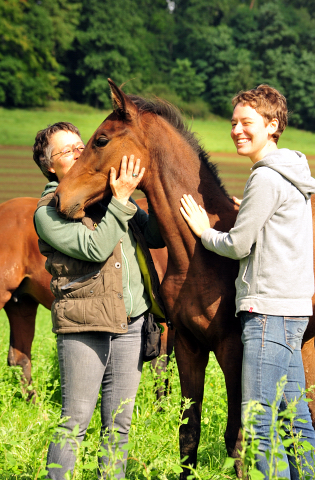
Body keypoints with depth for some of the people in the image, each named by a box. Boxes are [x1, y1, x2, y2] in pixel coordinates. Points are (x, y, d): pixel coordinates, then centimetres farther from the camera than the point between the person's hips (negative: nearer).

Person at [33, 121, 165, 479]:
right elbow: (95, 248, -17)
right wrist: (121, 201, -17)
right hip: (84, 326, -6)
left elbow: (157, 235, 16)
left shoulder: (112, 192, 15)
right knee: (75, 422, -3)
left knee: (119, 424, 9)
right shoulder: (48, 212, -5)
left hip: (132, 323, 6)